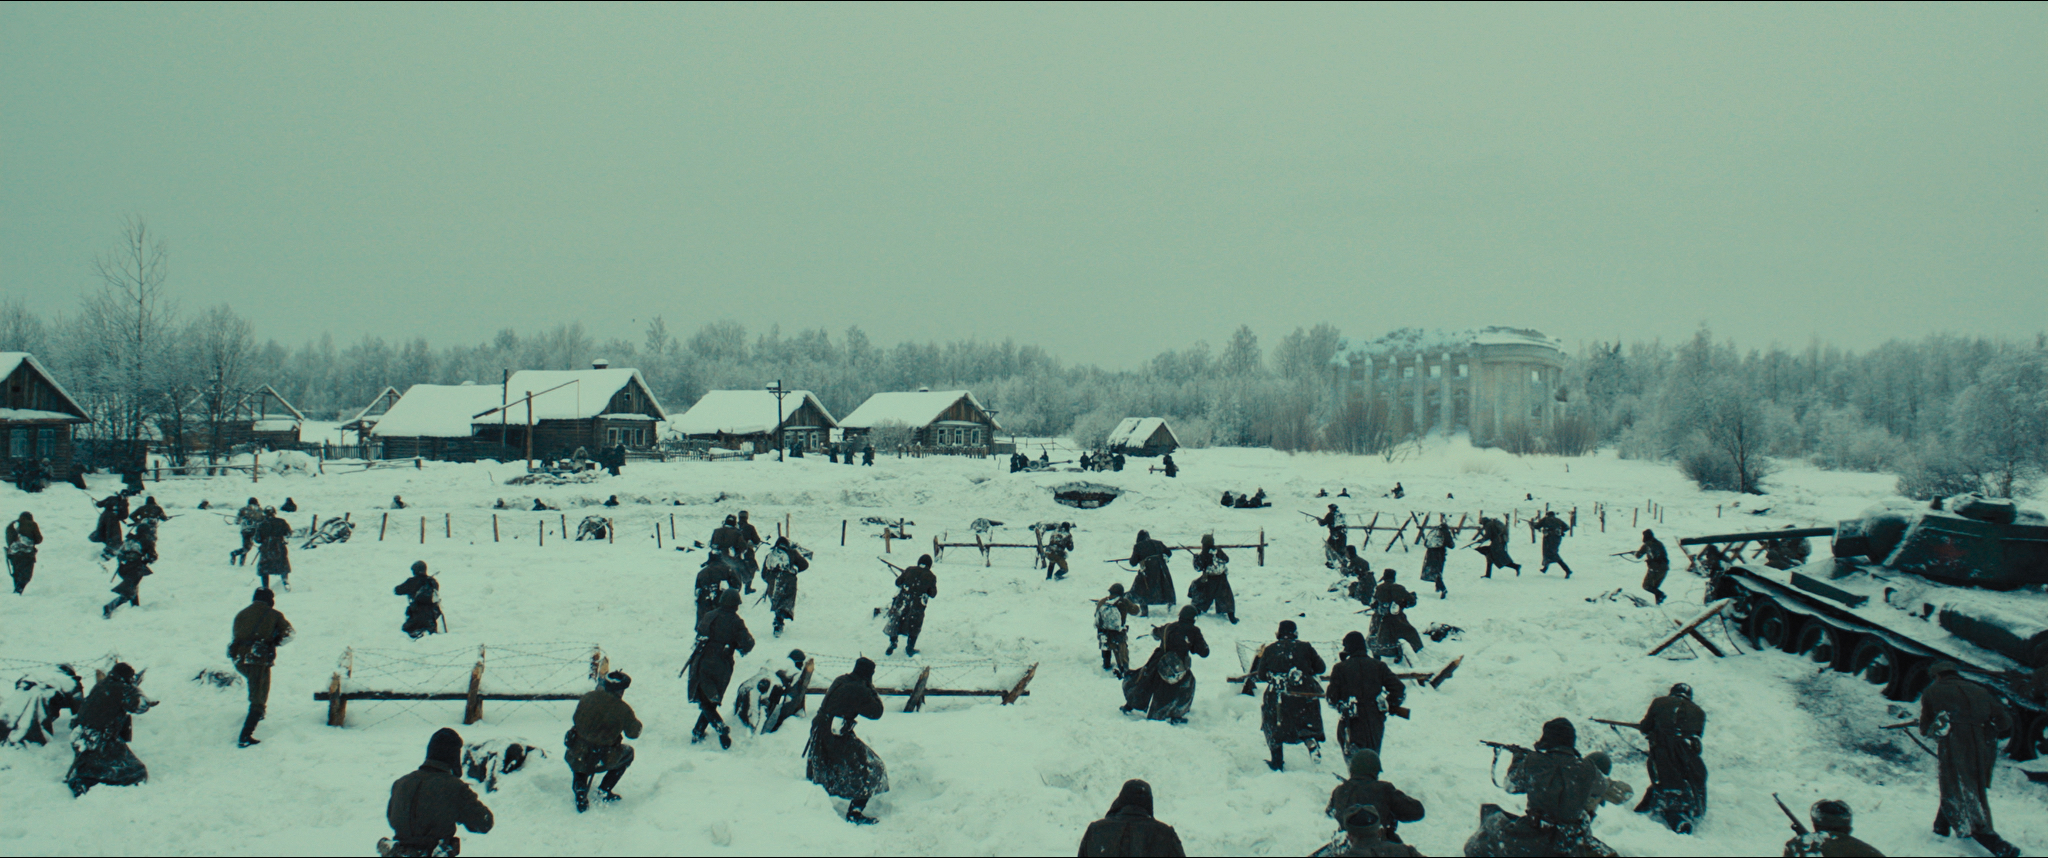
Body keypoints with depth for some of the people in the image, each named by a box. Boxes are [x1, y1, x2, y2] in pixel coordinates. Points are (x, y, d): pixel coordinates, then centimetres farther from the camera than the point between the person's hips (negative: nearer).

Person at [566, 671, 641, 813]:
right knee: (628, 752, 29)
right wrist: (636, 723, 24)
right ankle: (604, 791, 24)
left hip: (576, 758, 3)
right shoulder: (623, 710, -11)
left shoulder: (588, 697, -3)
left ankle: (579, 788, 17)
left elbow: (576, 718, 12)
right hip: (603, 761, -2)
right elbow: (633, 733, 3)